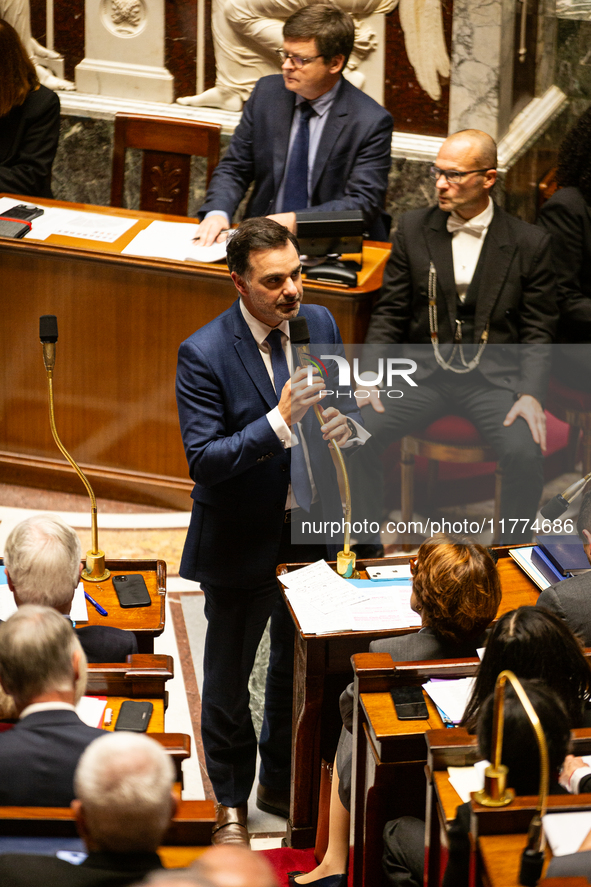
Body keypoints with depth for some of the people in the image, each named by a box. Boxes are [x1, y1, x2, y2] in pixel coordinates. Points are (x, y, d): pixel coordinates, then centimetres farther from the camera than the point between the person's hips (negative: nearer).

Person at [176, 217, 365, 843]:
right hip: (240, 544, -5)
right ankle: (230, 801, 33)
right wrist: (280, 421, -36)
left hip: (310, 530, 5)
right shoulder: (204, 354, -21)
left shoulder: (319, 323, -5)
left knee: (299, 670, 22)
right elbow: (204, 460, -25)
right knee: (228, 678, 13)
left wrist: (344, 422, -17)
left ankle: (281, 785, 42)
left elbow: (343, 401, 8)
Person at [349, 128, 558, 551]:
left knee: (525, 451, -29)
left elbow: (538, 331, 1)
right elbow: (389, 313, 7)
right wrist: (371, 376, -7)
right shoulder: (414, 229, 5)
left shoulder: (530, 243, -1)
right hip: (422, 372, 2)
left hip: (494, 377, -2)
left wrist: (530, 393, -15)